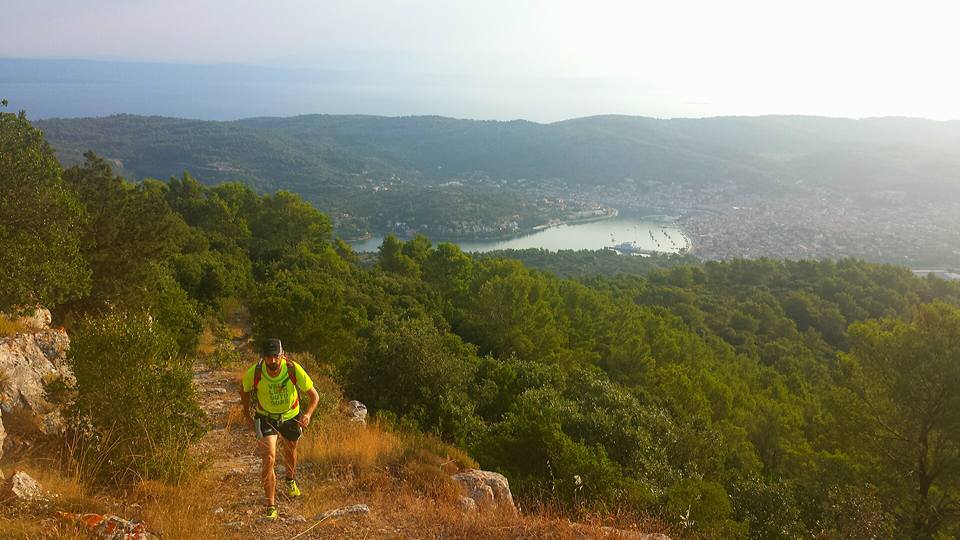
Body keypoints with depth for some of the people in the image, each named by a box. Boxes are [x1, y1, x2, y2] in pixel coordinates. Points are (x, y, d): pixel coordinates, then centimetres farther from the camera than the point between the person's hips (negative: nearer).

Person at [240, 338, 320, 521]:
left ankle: (291, 480, 57)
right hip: (265, 417, -1)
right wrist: (247, 415, 4)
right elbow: (245, 391, -4)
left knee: (290, 451, 24)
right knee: (269, 458, -17)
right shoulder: (254, 373, -28)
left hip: (291, 416, 1)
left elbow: (314, 395, -21)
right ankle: (271, 506, -7)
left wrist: (308, 413, -39)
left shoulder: (294, 369, -30)